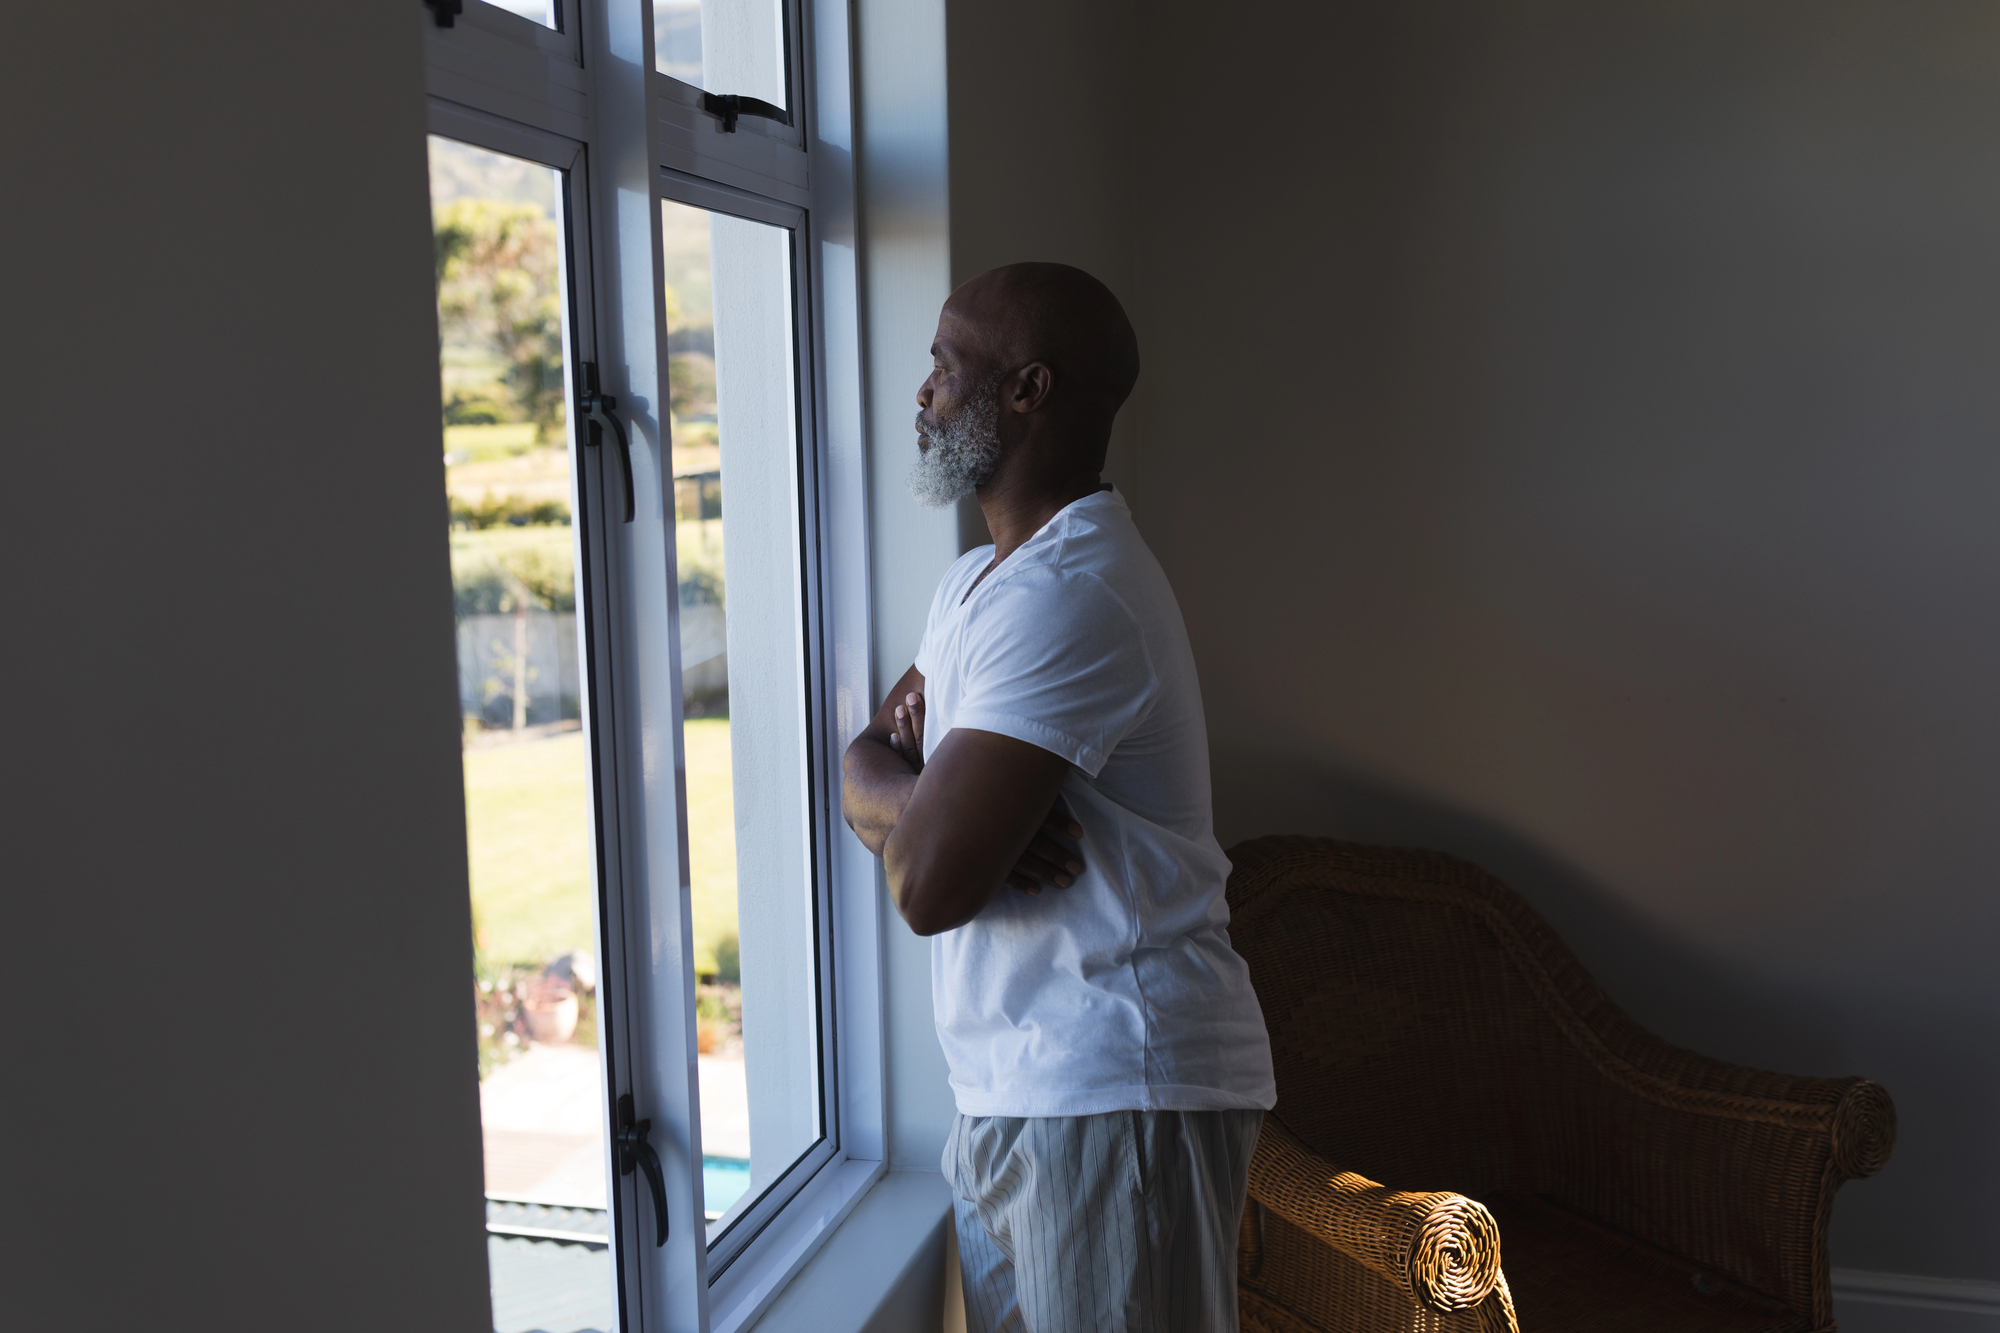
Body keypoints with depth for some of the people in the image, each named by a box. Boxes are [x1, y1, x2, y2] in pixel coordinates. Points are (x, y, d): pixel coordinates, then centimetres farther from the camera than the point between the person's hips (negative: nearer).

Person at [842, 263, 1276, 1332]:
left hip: (1118, 1094, -10)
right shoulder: (977, 581, 15)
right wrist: (913, 790, -11)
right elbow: (863, 775, 12)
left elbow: (928, 884, -25)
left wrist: (900, 799, -3)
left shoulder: (1063, 596, -21)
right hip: (1012, 1089, 10)